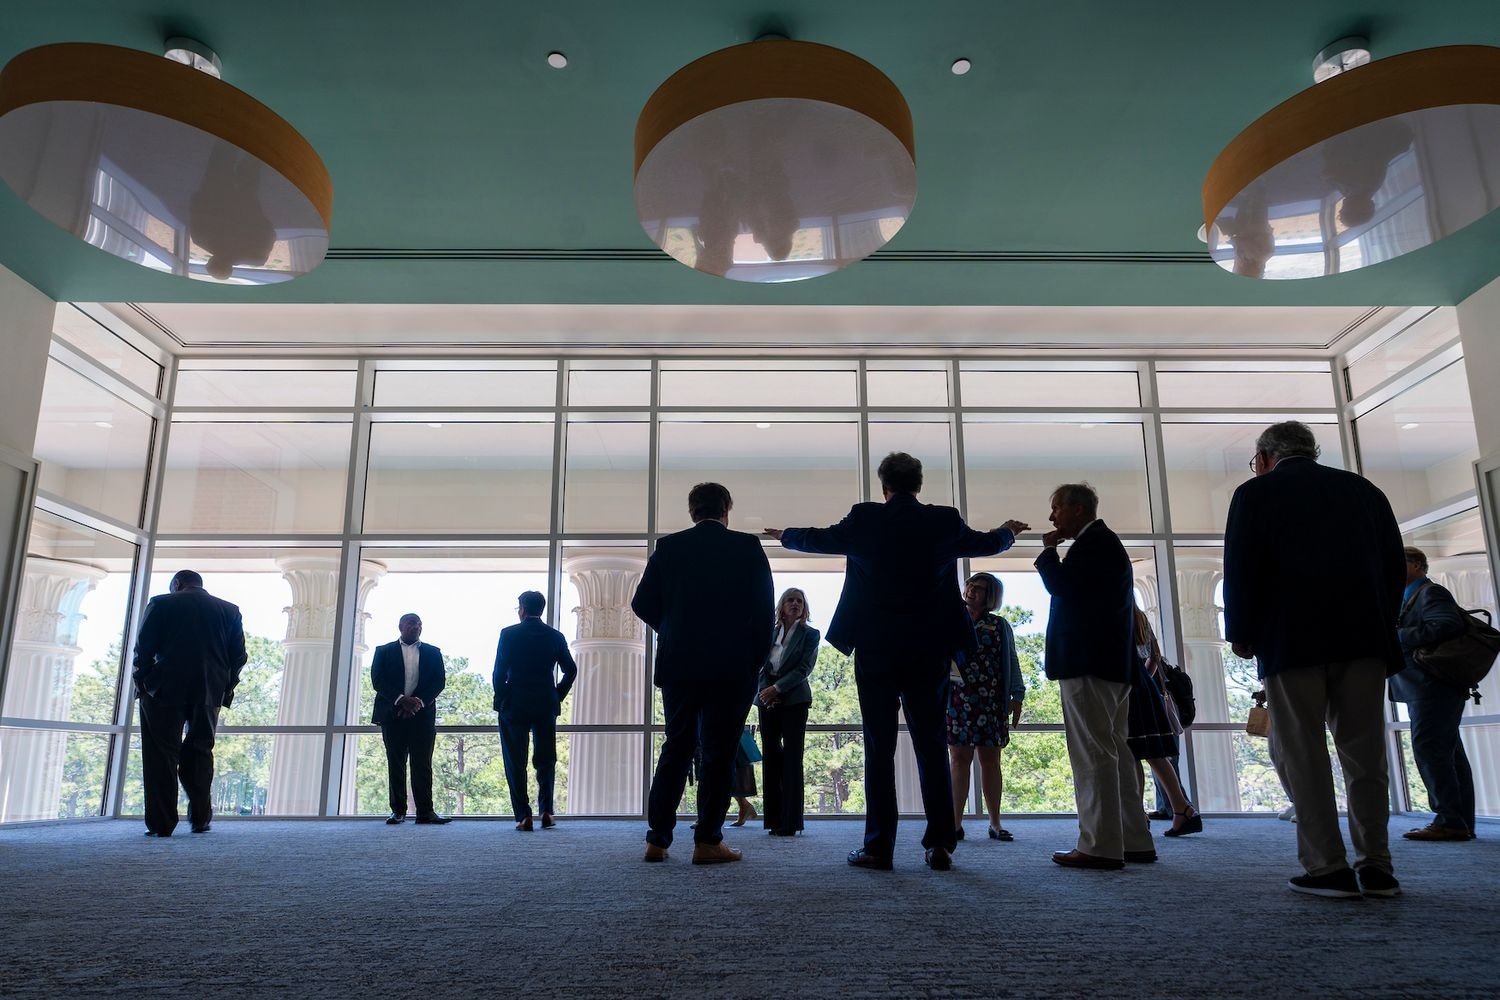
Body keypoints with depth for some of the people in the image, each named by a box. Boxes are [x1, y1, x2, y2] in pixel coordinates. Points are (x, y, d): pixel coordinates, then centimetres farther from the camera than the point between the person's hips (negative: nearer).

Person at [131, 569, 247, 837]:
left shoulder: (161, 604, 2)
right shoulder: (229, 610, 9)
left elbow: (143, 649, -1)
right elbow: (238, 655, 6)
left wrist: (141, 684, 9)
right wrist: (225, 689, 14)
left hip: (165, 691, -3)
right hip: (210, 693, 3)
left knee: (162, 755, 3)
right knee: (200, 752, 13)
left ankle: (161, 823, -1)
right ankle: (200, 819, 12)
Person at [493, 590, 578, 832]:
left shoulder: (509, 634, -5)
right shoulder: (555, 636, 4)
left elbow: (499, 672, -8)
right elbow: (571, 670, 3)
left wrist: (500, 700, 4)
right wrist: (557, 696, 11)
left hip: (514, 706, -2)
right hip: (546, 707, 3)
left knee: (516, 762, 4)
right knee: (546, 760, 13)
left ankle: (523, 816, 0)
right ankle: (546, 811, 5)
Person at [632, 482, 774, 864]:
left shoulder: (668, 547, 3)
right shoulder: (748, 547, -3)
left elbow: (642, 604, 2)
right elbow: (763, 608, -6)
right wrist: (757, 657, 4)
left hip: (677, 664, 3)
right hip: (731, 667, -3)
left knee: (675, 748, 12)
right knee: (719, 752, 4)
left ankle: (657, 840, 12)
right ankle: (708, 841, 2)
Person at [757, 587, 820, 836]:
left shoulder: (810, 634, 2)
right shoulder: (769, 632, 11)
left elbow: (804, 669, -7)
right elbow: (759, 663, 9)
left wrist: (776, 688, -13)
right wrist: (763, 690, -8)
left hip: (794, 700, -4)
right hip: (768, 700, 4)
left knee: (792, 759, -5)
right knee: (770, 757, 2)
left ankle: (790, 822, -4)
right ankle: (774, 819, 8)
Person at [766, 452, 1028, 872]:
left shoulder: (864, 518, -3)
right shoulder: (945, 521, 2)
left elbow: (817, 539, 14)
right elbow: (988, 542, 22)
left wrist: (785, 535, 36)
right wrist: (1009, 531, 46)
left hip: (875, 652, -1)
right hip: (930, 652, 2)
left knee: (879, 748, 2)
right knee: (932, 746, 7)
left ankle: (879, 846, 2)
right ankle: (940, 845, 8)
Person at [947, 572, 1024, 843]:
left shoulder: (1000, 626, 12)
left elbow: (1011, 661, 10)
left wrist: (1017, 695, 2)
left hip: (991, 701, 0)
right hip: (956, 700, 0)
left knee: (990, 760, 2)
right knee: (959, 759, -3)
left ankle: (995, 824, 8)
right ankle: (955, 823, -2)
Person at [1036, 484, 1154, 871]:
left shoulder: (1094, 542, -9)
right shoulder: (1103, 542, 22)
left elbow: (1061, 585, -19)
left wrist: (1049, 550, -7)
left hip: (1088, 664, -11)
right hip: (1110, 663, 11)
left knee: (1093, 754, -10)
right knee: (1114, 752, 12)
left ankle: (1100, 846, -9)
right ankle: (1133, 841, 16)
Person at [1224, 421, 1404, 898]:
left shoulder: (1256, 493, 1)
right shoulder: (1364, 490, 15)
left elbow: (1241, 571, -6)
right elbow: (1395, 566, 13)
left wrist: (1241, 635, 2)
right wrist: (1379, 628, 18)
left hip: (1293, 643, -4)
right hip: (1364, 638, 5)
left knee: (1300, 753, -1)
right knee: (1364, 751, 8)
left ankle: (1327, 868, -3)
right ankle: (1375, 866, 9)